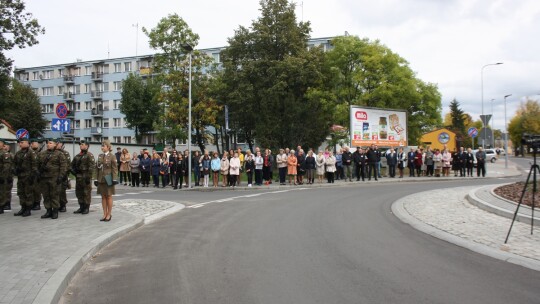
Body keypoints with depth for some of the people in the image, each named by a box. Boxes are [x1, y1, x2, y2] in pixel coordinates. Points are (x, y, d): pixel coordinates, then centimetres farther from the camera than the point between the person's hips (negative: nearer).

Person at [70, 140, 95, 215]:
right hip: (78, 177, 8)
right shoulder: (77, 156, 16)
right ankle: (81, 207, 21)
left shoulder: (89, 155, -8)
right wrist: (73, 171, 7)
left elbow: (92, 166, -15)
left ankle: (87, 208, 5)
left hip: (85, 177, -8)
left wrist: (88, 176, -20)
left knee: (86, 193, -3)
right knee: (79, 192, 12)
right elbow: (73, 164, 26)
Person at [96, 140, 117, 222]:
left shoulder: (112, 156, -7)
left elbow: (115, 168, -9)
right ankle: (105, 214, 17)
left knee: (109, 196, 2)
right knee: (103, 197, 9)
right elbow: (98, 167, 14)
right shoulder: (100, 156, 10)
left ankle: (109, 214, 11)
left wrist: (114, 179, -15)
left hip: (108, 179, -6)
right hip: (101, 179, 6)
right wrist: (98, 178, 10)